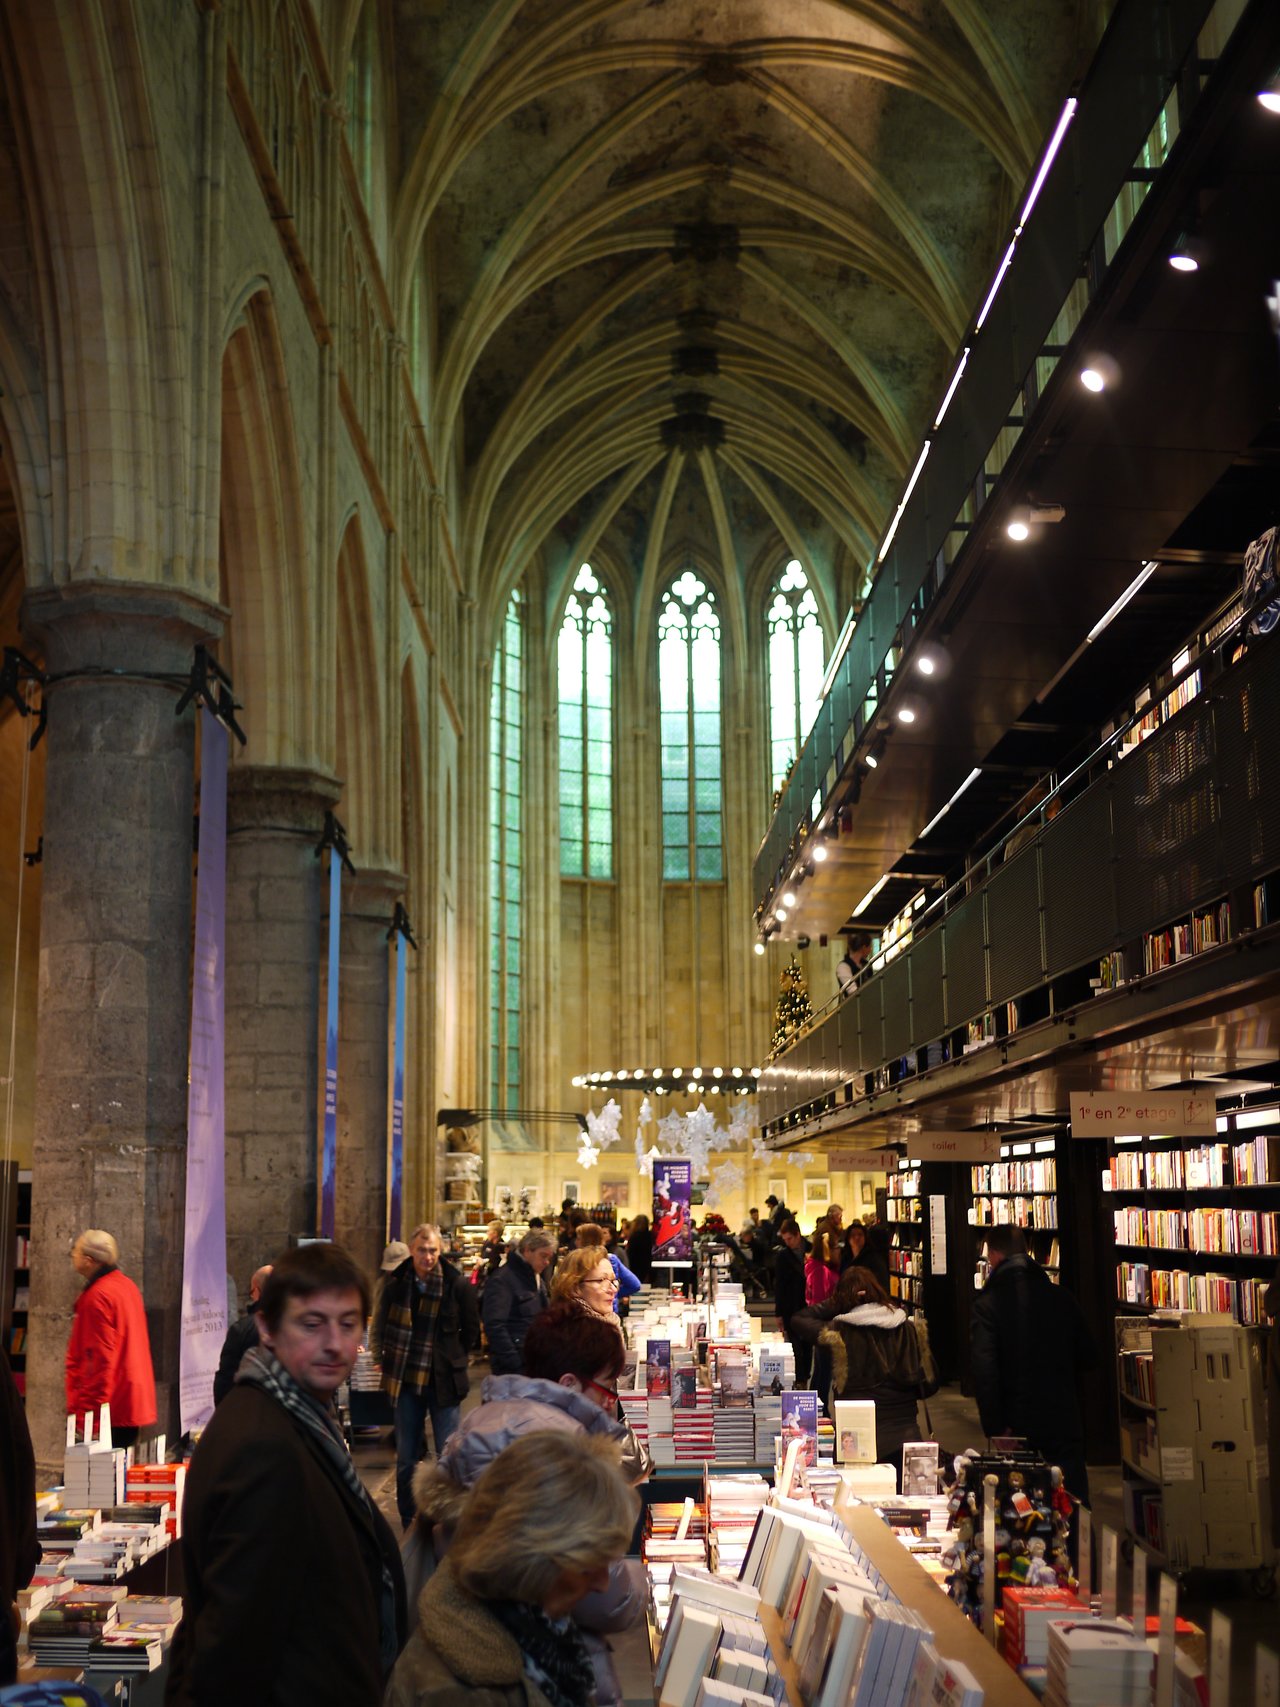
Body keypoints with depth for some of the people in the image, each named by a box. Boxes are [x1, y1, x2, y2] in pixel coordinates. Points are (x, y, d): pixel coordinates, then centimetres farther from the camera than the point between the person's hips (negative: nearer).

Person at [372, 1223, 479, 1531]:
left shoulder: (458, 1284, -9)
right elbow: (380, 1328, 13)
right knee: (406, 1459, 10)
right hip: (406, 1380, 2)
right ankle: (409, 1523, 23)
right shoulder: (396, 1283, -3)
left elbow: (471, 1329, 6)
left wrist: (452, 1359, 5)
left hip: (444, 1381, -2)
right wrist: (386, 1360, 8)